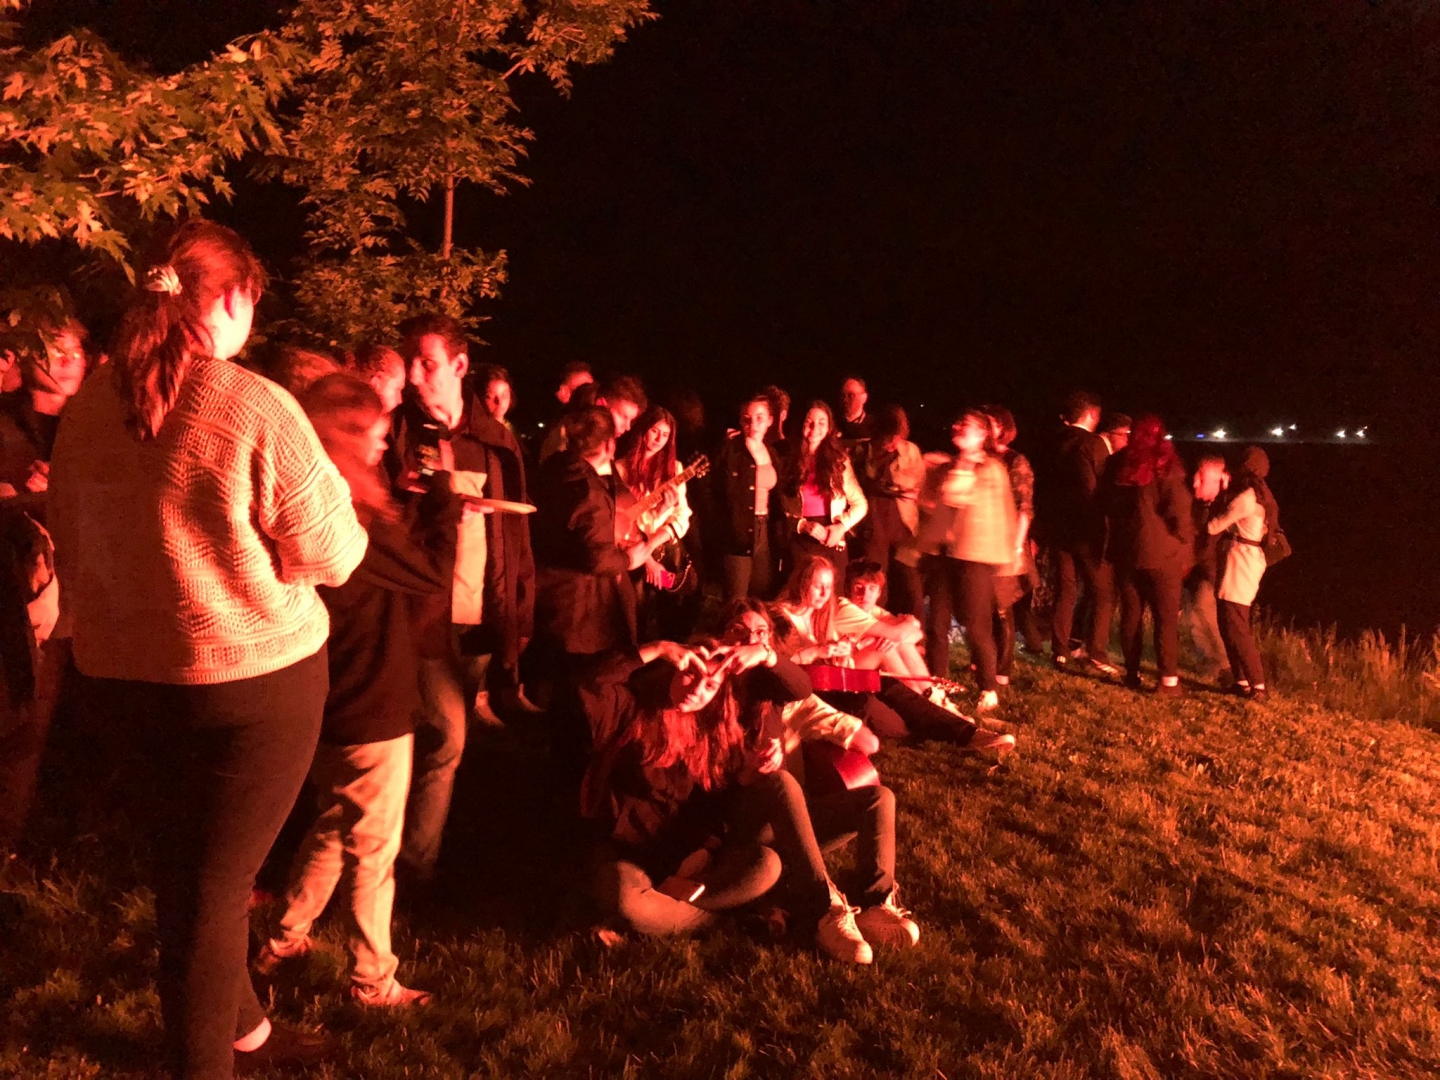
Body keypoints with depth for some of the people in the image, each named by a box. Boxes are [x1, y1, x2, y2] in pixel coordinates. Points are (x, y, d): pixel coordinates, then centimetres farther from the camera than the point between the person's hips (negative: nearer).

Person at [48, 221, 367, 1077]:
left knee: (186, 860, 22)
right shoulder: (256, 407, -19)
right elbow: (333, 555, -14)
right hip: (257, 677, -6)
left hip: (125, 674, 6)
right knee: (217, 880, 6)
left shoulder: (87, 411, 0)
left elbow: (72, 552, 10)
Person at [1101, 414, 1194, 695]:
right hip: (1161, 553, -4)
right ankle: (1168, 680, -1)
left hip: (1125, 550, 4)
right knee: (1166, 616, 1)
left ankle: (1132, 673, 17)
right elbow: (1179, 513, -10)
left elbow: (1105, 504, 15)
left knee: (1131, 613, 12)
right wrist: (1185, 550, 0)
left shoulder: (1117, 465, 6)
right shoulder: (1166, 466, -8)